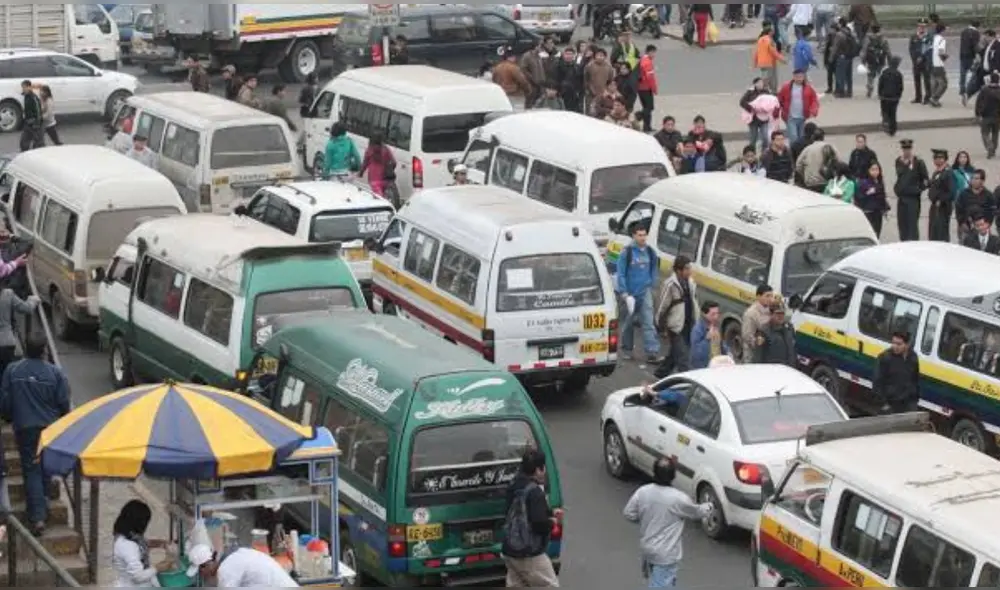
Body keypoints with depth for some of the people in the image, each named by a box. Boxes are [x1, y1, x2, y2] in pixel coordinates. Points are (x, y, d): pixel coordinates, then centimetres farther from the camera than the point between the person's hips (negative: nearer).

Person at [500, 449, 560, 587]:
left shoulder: (515, 486, 8)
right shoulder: (534, 492, -21)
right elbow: (540, 523, -26)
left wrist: (550, 512, 19)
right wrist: (552, 522, -6)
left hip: (511, 551, 9)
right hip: (530, 555, -9)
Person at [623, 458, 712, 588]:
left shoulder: (642, 492, -9)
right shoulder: (678, 498, -21)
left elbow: (629, 514, 1)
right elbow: (697, 512, -2)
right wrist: (708, 508, 21)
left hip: (647, 547, 6)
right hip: (666, 554, -6)